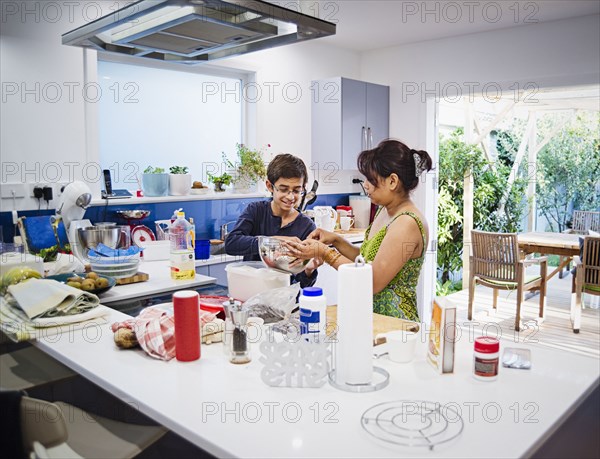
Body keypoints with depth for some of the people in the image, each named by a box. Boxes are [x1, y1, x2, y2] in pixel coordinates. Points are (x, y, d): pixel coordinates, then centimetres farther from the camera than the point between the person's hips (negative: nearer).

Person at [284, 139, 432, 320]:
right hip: (372, 315, 8)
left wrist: (325, 253, -14)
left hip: (393, 324, -8)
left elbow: (373, 283, -19)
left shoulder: (407, 223, -18)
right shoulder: (385, 211, 10)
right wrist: (336, 241, 3)